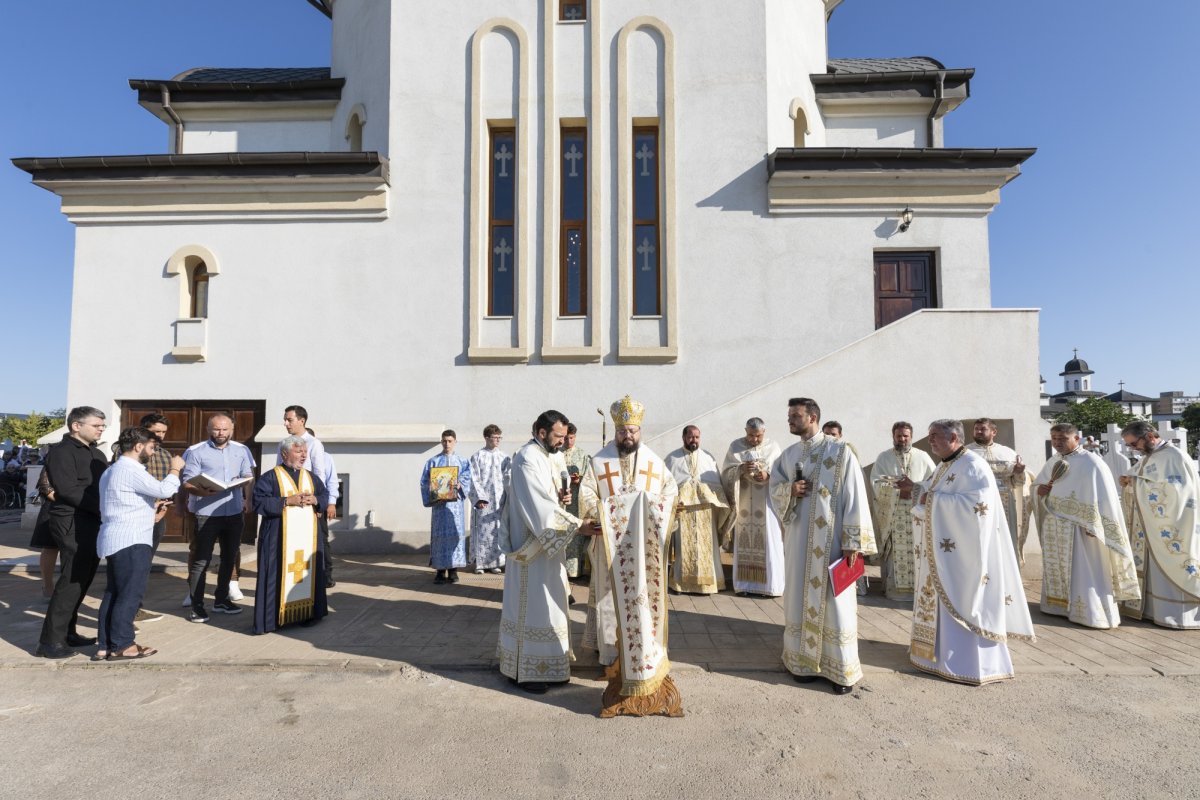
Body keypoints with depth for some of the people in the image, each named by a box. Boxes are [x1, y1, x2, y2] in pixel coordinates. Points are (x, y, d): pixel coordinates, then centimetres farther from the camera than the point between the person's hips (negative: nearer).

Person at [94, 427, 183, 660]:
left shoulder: (114, 470, 19)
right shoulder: (130, 469, -16)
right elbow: (164, 490, -22)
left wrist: (149, 513, 22)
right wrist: (174, 469, -7)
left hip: (115, 540, 11)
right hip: (131, 542, -11)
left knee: (114, 593, 13)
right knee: (130, 594, -4)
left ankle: (106, 645, 17)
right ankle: (122, 646, 2)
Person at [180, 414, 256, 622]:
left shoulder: (242, 450, 6)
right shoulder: (196, 451, -6)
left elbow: (248, 478, 11)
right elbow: (187, 483, -11)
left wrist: (248, 499, -2)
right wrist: (203, 492, -30)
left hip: (234, 513, 5)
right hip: (206, 513, -4)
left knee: (230, 557, 14)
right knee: (201, 560, 1)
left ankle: (221, 599, 29)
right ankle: (197, 605, 11)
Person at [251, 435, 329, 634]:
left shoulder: (312, 477, 12)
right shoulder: (270, 477, -4)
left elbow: (325, 496, 14)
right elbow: (258, 501, -12)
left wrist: (315, 500, -8)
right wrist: (287, 501, -18)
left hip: (308, 536, 5)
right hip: (280, 537, -5)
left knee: (308, 571, 7)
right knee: (278, 574, -3)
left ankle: (306, 613, 18)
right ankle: (272, 617, 6)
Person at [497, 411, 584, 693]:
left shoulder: (545, 457, 12)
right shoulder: (527, 459, -19)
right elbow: (540, 507, -25)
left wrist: (561, 497, -4)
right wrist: (578, 525, -27)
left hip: (547, 542, 10)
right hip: (533, 545, -10)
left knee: (545, 604, 15)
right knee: (531, 605, 0)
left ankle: (544, 665, 26)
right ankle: (524, 670, 12)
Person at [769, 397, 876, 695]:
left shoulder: (841, 452, -8)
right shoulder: (788, 455, 8)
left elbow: (854, 498, -10)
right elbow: (775, 489, 13)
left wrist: (853, 542, -13)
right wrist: (789, 490, -11)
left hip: (831, 541, -5)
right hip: (799, 540, 5)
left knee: (835, 601, 3)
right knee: (801, 598, 11)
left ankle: (841, 668, 16)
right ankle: (805, 660, 25)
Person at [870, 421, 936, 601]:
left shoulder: (923, 457, 7)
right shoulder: (883, 458, 4)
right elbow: (877, 484, -6)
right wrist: (900, 488, -16)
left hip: (917, 514, 1)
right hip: (891, 515, -1)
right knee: (894, 552, 0)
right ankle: (894, 587, 7)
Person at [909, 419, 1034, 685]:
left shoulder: (973, 465, -15)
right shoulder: (944, 466, 13)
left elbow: (979, 504, -25)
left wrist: (933, 499, -22)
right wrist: (923, 495, -2)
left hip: (963, 549, -9)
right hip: (943, 548, 9)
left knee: (962, 602, -3)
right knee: (942, 599, 15)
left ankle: (968, 661, 6)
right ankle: (940, 648, 25)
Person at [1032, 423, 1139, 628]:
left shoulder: (1091, 463, -11)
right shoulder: (1052, 462, 10)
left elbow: (1104, 496, -15)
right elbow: (1036, 485, 19)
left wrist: (1093, 525, -21)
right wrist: (1040, 490, -4)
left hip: (1080, 527, -7)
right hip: (1054, 527, 7)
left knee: (1085, 571, -2)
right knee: (1057, 568, 13)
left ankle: (1091, 613, 5)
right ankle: (1060, 605, 24)